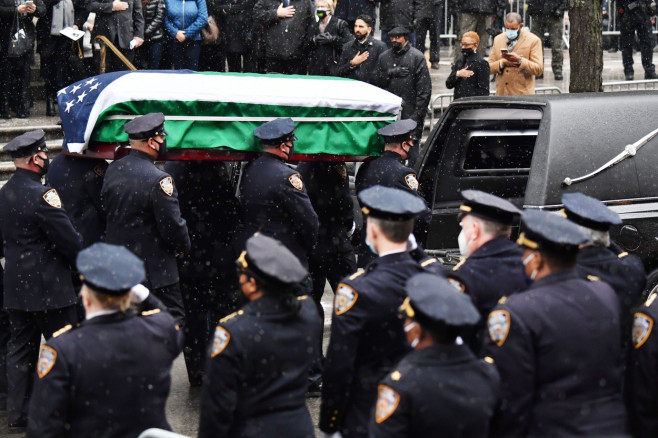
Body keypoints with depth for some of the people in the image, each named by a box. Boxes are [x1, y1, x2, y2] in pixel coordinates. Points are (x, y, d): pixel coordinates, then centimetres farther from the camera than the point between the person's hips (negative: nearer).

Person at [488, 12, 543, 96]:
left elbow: (539, 69, -7)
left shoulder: (533, 41, 0)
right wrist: (502, 63, -9)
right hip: (501, 93, 4)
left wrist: (519, 61, -20)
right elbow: (489, 67, 12)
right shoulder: (498, 39, 14)